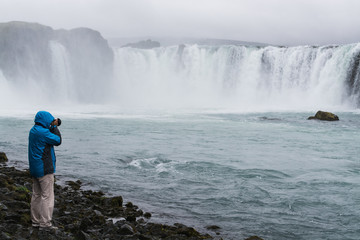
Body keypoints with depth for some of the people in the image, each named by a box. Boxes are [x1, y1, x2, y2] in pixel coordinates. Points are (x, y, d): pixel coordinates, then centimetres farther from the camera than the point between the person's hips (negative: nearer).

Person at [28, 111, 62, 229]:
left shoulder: (33, 130, 11)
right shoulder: (42, 132, -18)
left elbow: (49, 135, 19)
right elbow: (58, 141, -12)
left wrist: (55, 125, 7)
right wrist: (54, 126, -4)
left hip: (35, 168, 10)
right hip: (44, 168, -10)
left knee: (36, 194, 13)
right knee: (47, 196, -6)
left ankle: (36, 220, 18)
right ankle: (45, 223, -5)